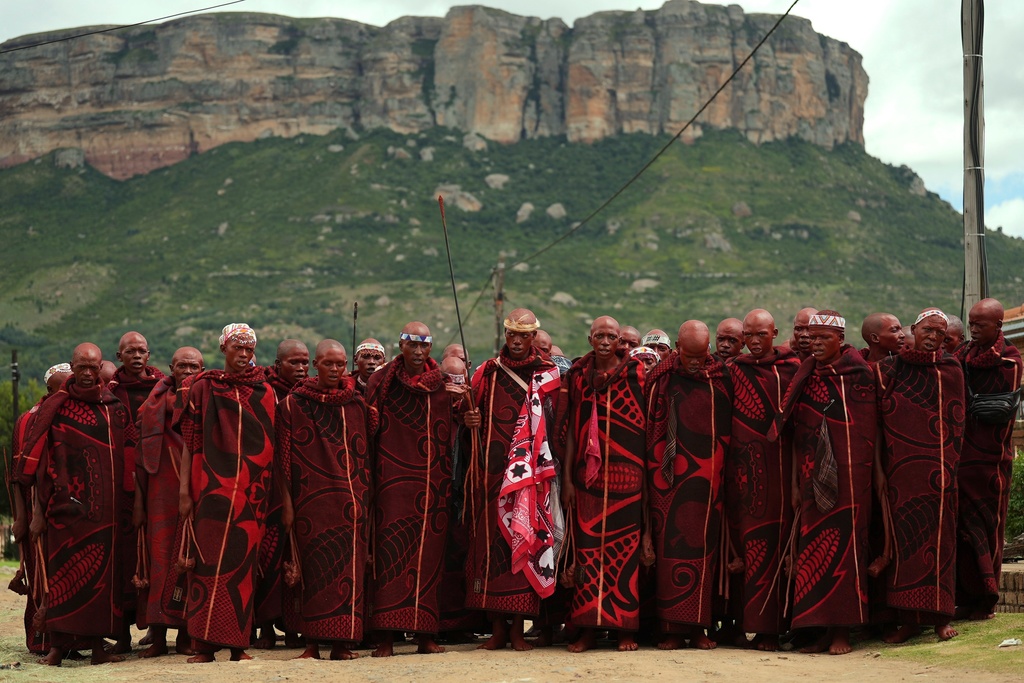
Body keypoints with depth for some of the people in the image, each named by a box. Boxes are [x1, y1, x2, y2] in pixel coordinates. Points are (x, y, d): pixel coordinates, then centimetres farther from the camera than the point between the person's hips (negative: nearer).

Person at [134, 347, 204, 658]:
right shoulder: (155, 405, 6)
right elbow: (143, 456, 5)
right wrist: (140, 502, 0)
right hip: (162, 491, 0)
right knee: (160, 558, -2)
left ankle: (186, 635, 7)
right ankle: (158, 637, 3)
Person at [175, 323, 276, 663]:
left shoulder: (265, 393, 11)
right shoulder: (202, 389, 5)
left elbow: (272, 445, 12)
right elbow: (189, 442, 2)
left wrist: (276, 493, 6)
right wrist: (184, 490, -6)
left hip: (251, 491, 2)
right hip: (211, 488, -2)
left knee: (244, 562, 1)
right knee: (209, 560, -5)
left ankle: (238, 643, 6)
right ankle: (205, 644, -3)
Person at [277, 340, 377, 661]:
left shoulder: (357, 404, 10)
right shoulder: (293, 404, 4)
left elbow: (367, 455, 13)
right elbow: (283, 459, 1)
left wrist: (367, 498, 6)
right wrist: (286, 504, -4)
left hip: (352, 501, 2)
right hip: (310, 500, -2)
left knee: (349, 570, -2)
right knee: (314, 570, -3)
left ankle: (342, 642, 2)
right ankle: (312, 643, 1)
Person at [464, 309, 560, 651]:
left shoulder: (548, 374, 7)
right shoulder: (488, 372, 12)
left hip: (529, 471, -2)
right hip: (492, 469, 2)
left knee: (523, 537, -6)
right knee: (491, 538, 0)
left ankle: (518, 628, 0)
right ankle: (498, 627, 7)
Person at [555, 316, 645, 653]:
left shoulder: (635, 375, 4)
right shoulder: (577, 377, 8)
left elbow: (645, 428, 4)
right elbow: (570, 429, 8)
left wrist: (645, 475, -2)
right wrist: (567, 478, 2)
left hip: (625, 476, -1)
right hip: (588, 476, 1)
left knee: (625, 548, -1)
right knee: (588, 547, 0)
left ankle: (626, 627, 5)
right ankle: (588, 627, 4)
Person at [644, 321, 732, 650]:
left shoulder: (722, 378, 6)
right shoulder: (662, 379, 3)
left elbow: (730, 427, 11)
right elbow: (650, 429, 4)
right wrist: (653, 473, 0)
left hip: (709, 478, 2)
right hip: (670, 477, -1)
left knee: (705, 546, 2)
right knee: (671, 547, -3)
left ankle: (699, 626, 8)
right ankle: (673, 627, 0)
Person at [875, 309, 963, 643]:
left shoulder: (951, 372, 6)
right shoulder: (888, 370, 4)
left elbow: (956, 423, 10)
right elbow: (877, 421, 2)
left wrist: (950, 465, 3)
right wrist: (877, 469, -4)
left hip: (938, 470, 0)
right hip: (899, 470, 0)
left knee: (938, 538, 0)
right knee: (902, 538, 1)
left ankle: (940, 616, 7)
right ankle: (908, 619, 6)